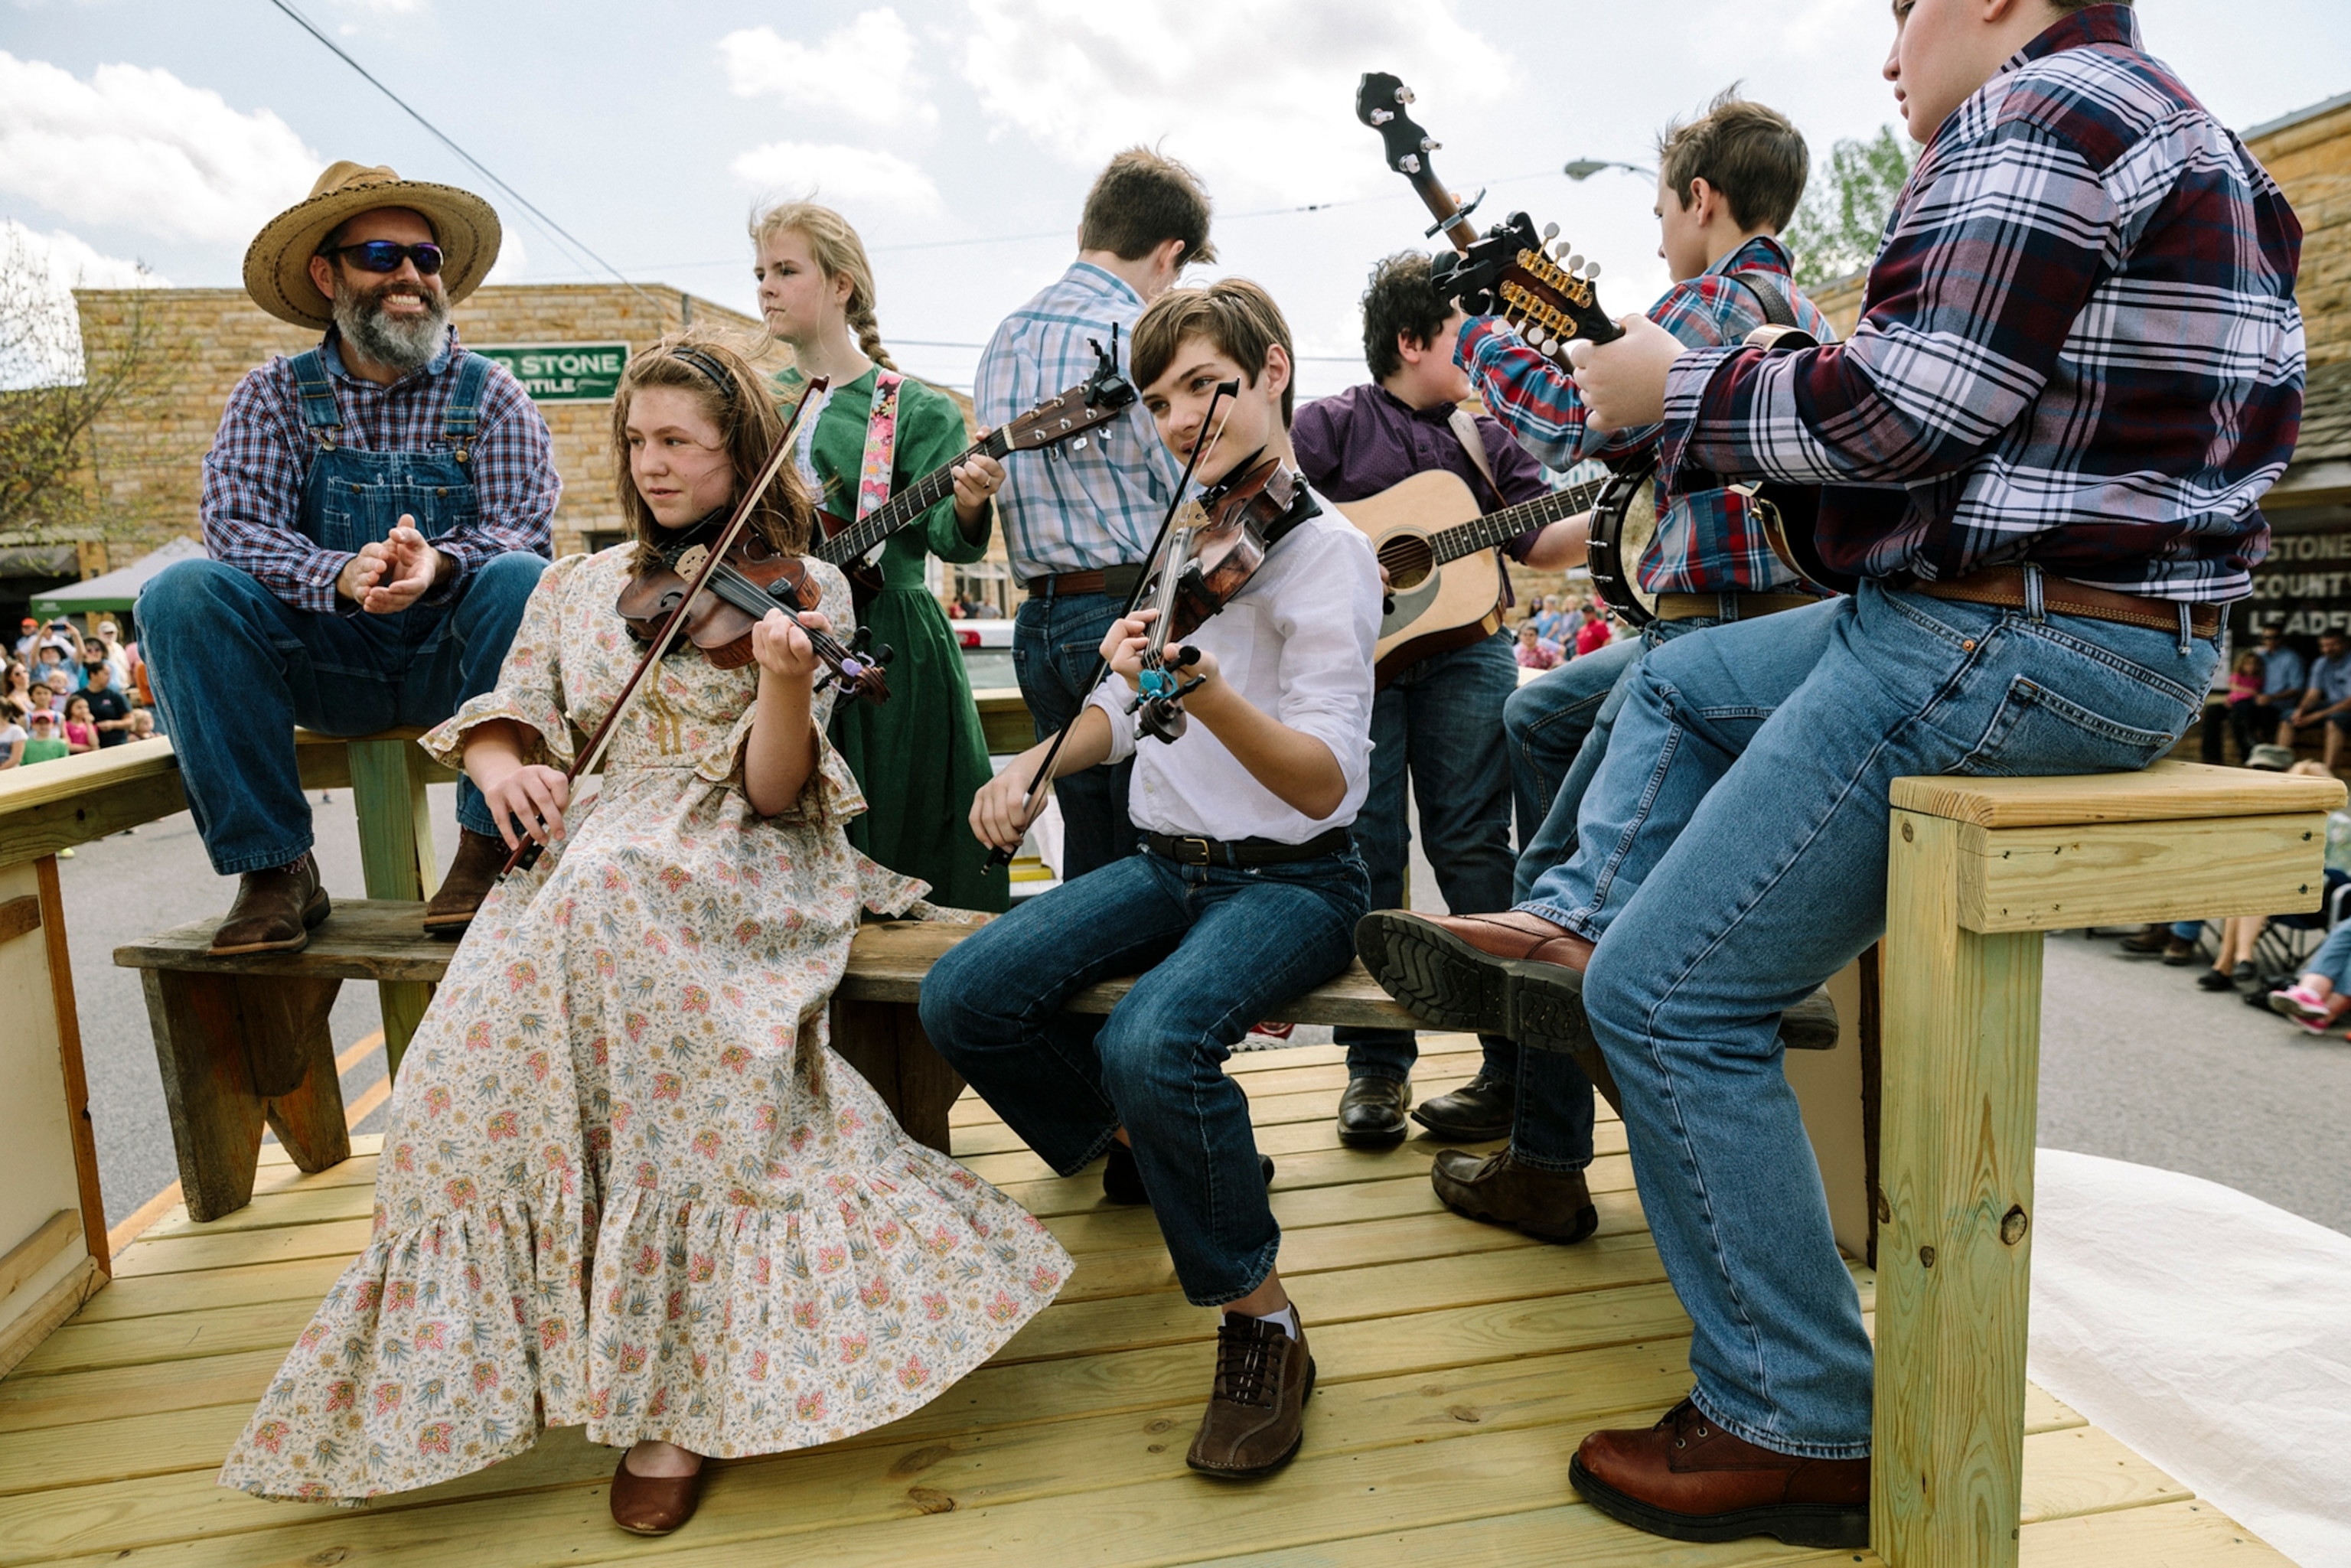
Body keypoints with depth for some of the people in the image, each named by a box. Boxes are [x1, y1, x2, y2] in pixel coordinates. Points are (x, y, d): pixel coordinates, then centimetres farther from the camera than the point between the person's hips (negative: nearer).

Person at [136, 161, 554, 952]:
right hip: (328, 665, 2)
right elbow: (234, 526, -8)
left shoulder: (490, 395, 3)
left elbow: (521, 530, -9)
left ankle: (490, 849, -23)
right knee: (182, 592, -23)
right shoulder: (275, 396, 5)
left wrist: (438, 563, -32)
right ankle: (275, 867, -19)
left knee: (526, 582, -31)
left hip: (454, 658, -1)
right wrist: (342, 576, -29)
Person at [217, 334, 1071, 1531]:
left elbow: (772, 791, -6)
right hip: (592, 864, 4)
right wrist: (506, 768, -9)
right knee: (477, 1045, -28)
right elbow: (502, 716, 15)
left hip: (740, 871, -4)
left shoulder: (803, 588, 5)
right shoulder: (577, 588, 20)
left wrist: (785, 686, -26)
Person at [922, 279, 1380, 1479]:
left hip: (1288, 879, -7)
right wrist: (1037, 763, 4)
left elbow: (1328, 783, -25)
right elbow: (1127, 706, 22)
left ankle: (1260, 1319, -10)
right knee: (963, 997, -12)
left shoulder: (1324, 550, -13)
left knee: (1151, 1042, -35)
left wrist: (1210, 696, -42)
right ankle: (1149, 1147, 16)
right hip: (1167, 864, 7)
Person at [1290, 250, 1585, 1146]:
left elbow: (1540, 544, 14)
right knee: (1364, 853, -1)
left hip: (1465, 652, 3)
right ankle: (1377, 1064, 8)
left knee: (1474, 849, -1)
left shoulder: (1484, 440, 17)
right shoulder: (1332, 424, 5)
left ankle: (1513, 1055, 8)